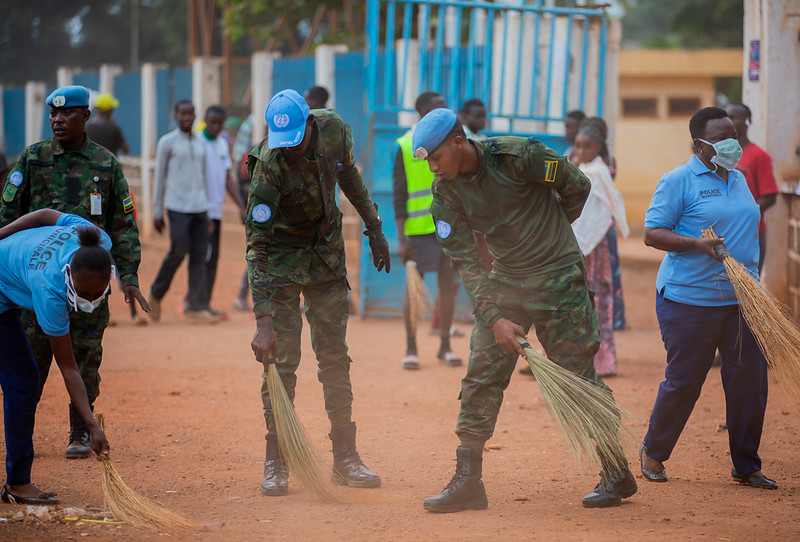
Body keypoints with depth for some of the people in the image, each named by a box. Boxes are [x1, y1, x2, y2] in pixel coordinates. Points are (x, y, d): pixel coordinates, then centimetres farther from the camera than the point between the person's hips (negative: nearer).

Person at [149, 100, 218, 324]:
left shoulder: (201, 143, 15)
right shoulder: (167, 143, 1)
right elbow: (159, 179, 1)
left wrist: (208, 209, 16)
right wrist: (157, 213, -3)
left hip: (200, 208, 5)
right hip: (178, 207, -5)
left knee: (199, 255, -2)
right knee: (178, 251, -9)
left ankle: (196, 307, -3)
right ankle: (156, 294, 14)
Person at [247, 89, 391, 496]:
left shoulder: (334, 129, -17)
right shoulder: (270, 165, -31)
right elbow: (257, 244, -33)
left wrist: (374, 228, 12)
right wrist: (263, 321, -39)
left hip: (327, 250, 5)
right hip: (283, 253, -5)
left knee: (335, 356, 7)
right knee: (281, 360, -9)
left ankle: (345, 459, 13)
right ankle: (276, 464, -2)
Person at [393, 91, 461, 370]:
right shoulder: (405, 146, -2)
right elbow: (399, 195, -3)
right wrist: (401, 239, -8)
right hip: (418, 228, -3)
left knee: (448, 284, 4)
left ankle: (445, 346, 13)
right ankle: (411, 349, 8)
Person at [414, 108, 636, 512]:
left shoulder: (518, 156, -19)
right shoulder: (445, 191, -5)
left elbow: (577, 186, -5)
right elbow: (465, 261, -6)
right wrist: (494, 318, -17)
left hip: (558, 278, -4)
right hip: (504, 281, 5)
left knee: (578, 379, -2)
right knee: (480, 377, -3)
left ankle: (617, 474, 11)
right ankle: (467, 482, 2)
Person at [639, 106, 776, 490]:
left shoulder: (738, 179, 15)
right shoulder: (678, 181, -6)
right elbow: (652, 234, -10)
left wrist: (752, 280, 19)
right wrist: (697, 244, -23)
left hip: (741, 300, 6)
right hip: (690, 299, -6)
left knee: (750, 380, 2)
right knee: (683, 382, 1)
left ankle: (746, 466, 13)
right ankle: (653, 452, 23)